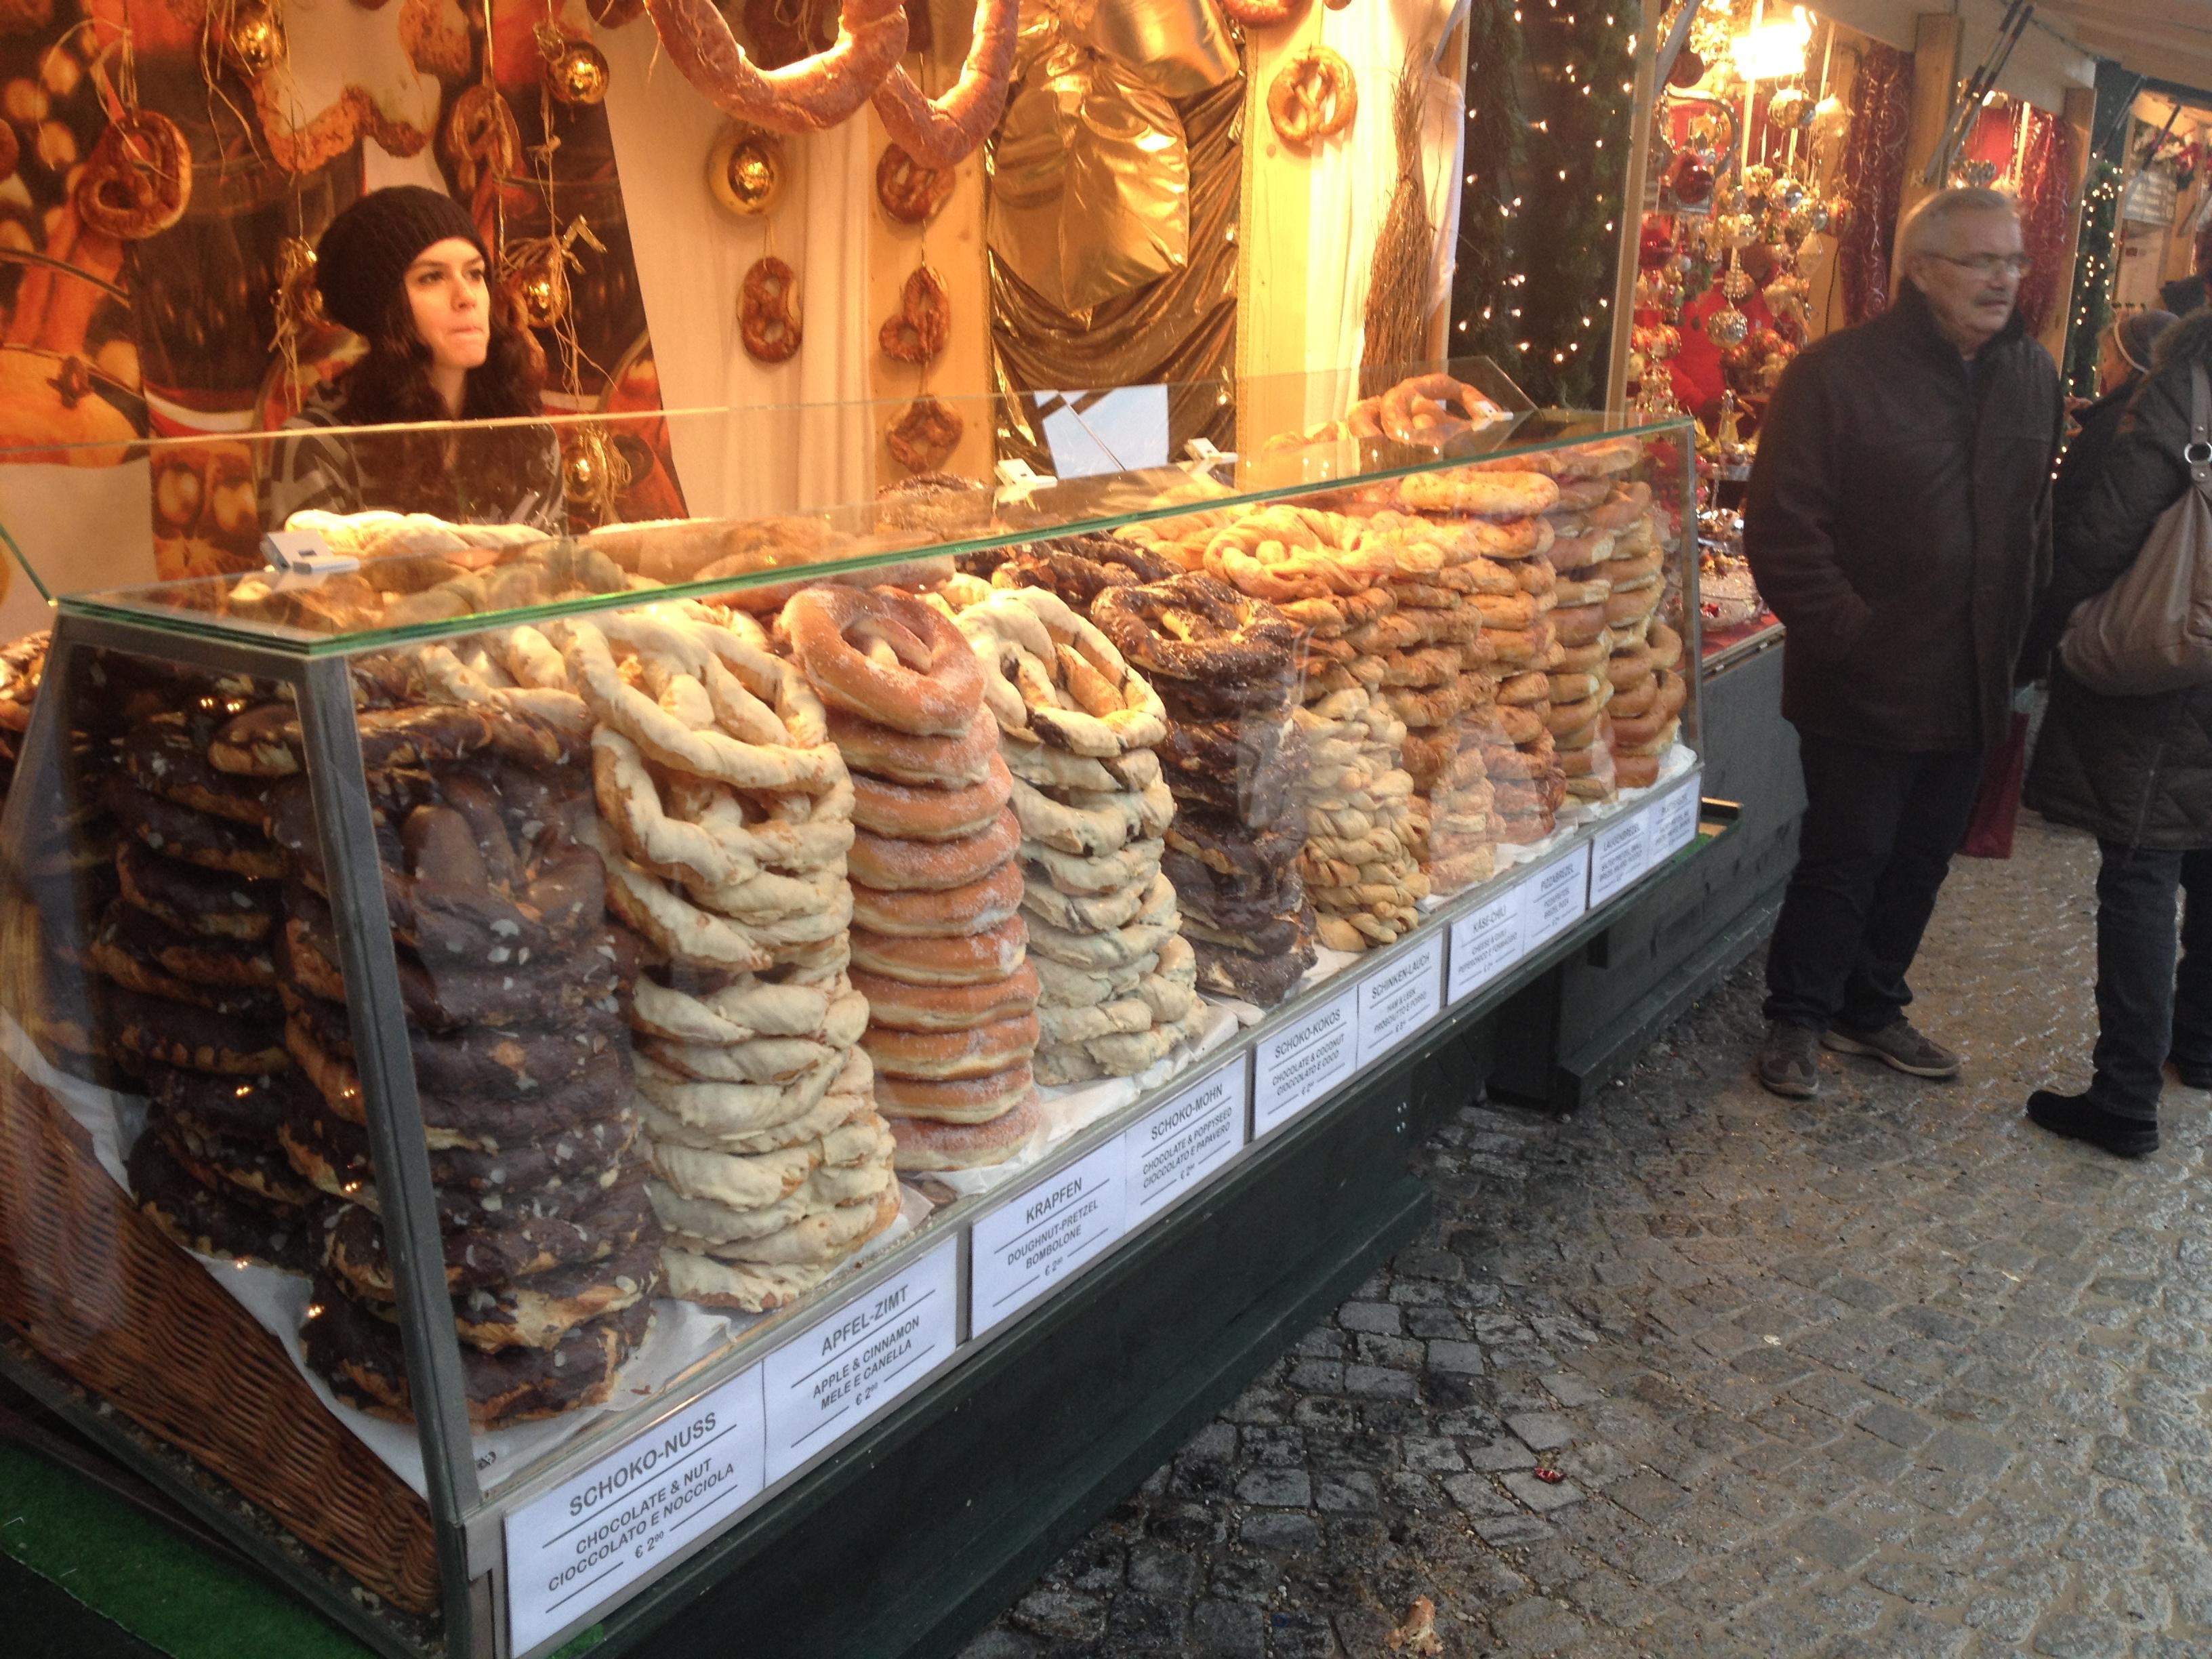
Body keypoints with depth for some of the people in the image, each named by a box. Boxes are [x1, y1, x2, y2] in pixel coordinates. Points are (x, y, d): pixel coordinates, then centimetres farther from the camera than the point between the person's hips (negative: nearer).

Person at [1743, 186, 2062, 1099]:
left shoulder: (2032, 375, 8)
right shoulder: (1837, 372, -12)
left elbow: (2039, 519, 16)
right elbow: (1783, 528, -16)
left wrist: (2022, 637, 7)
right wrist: (1847, 635, -18)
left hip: (1970, 682, 6)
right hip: (1864, 683, -6)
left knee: (1920, 860, 16)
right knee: (1847, 856, 3)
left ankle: (1871, 1007, 34)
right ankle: (1796, 1017, 22)